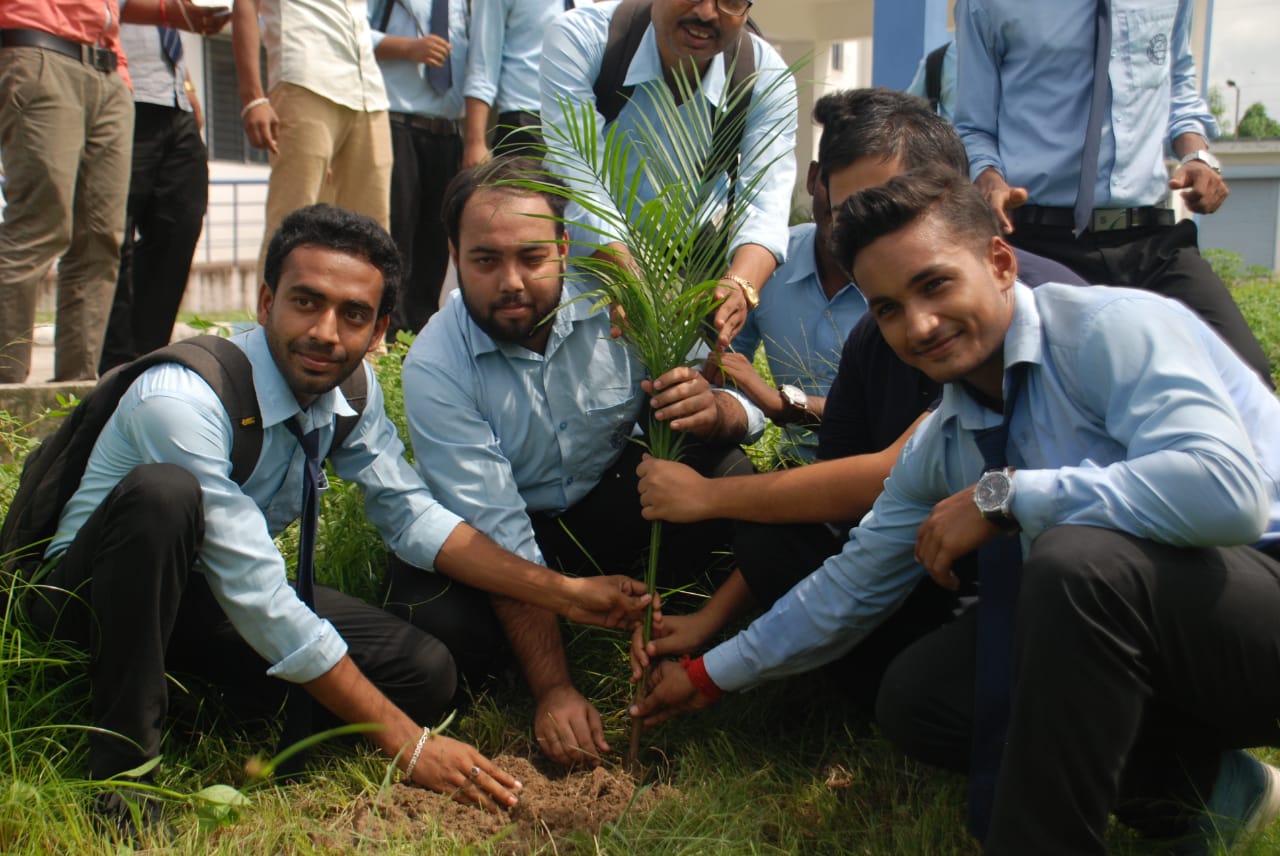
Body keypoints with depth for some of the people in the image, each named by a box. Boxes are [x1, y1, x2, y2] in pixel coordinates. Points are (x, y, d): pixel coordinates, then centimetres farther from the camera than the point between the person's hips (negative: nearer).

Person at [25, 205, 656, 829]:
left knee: (425, 674, -13)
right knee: (163, 491, -38)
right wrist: (405, 743, -31)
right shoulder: (181, 401, -31)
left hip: (210, 599, 6)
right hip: (94, 591, -5)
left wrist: (560, 592, -12)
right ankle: (124, 763, -25)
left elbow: (409, 514, 0)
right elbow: (258, 598, -32)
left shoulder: (350, 385, -9)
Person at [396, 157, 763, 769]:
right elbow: (501, 537, -27)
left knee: (720, 471, -26)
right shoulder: (435, 367, -23)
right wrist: (553, 690, -32)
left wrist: (714, 410, -43)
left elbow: (744, 412, -16)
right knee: (435, 626, -29)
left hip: (610, 502, 1)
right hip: (499, 534, -1)